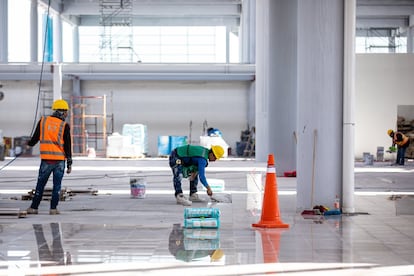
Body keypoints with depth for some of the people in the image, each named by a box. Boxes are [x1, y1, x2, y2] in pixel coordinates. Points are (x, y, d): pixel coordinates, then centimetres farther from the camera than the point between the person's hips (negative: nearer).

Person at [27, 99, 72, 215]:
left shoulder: (43, 121, 2)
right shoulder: (64, 126, -4)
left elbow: (35, 138, 8)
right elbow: (68, 146, -5)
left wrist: (30, 143, 32)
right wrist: (69, 163, 0)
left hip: (46, 159, 2)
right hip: (59, 160, -2)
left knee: (40, 184, 10)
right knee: (57, 185, 7)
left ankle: (34, 207, 12)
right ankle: (53, 208, 5)